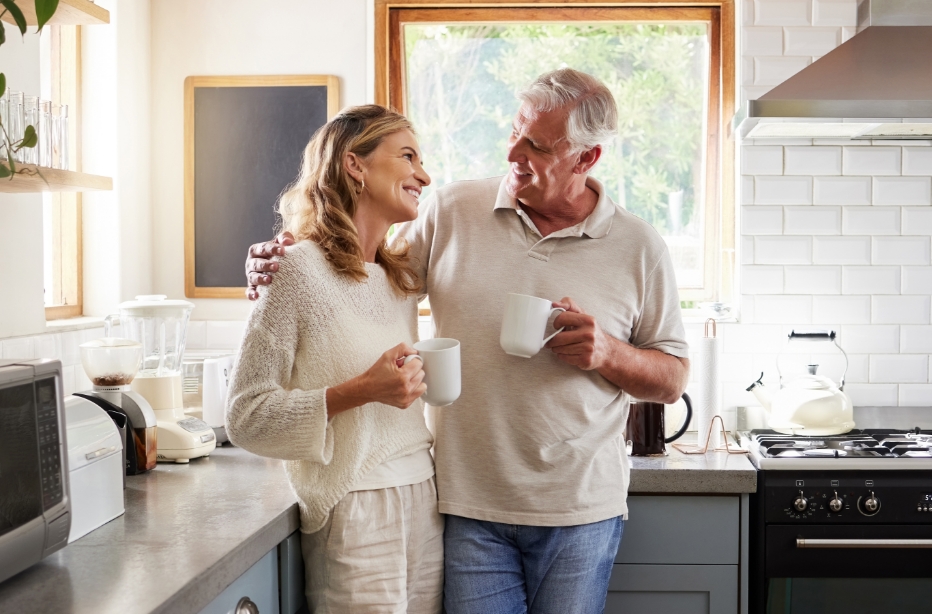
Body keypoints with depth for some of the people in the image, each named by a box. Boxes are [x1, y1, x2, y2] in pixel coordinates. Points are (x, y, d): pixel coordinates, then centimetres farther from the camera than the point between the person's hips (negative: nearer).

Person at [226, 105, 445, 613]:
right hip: (354, 516, -6)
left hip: (424, 505, 7)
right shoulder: (299, 269, -10)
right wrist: (358, 392, -20)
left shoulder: (402, 276, 11)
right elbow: (244, 418, -12)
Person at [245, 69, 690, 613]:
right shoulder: (451, 212, 1)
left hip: (580, 510, 0)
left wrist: (609, 354, -14)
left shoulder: (640, 247, -1)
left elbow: (673, 381, 5)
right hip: (470, 506, 1)